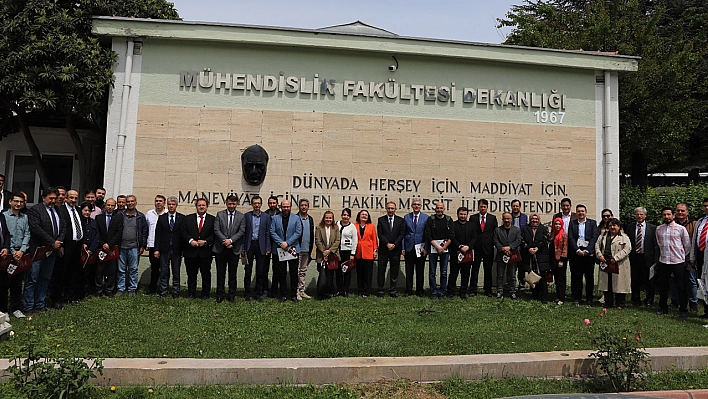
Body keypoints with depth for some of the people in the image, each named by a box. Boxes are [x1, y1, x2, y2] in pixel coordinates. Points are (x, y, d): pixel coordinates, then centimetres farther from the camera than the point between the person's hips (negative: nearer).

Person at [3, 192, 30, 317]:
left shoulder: (25, 217, 11)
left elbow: (27, 235, 6)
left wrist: (21, 251, -7)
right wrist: (12, 252, -12)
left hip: (20, 253, 4)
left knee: (17, 283, 9)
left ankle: (16, 308, 17)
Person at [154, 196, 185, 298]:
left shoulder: (182, 218, 3)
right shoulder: (161, 217, 7)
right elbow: (157, 234, 5)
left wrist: (183, 249, -6)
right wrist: (157, 249, -2)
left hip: (176, 250, -1)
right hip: (164, 249, 1)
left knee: (176, 272, 5)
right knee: (164, 272, 5)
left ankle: (175, 293, 14)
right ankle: (163, 292, 14)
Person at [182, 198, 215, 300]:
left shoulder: (212, 219, 5)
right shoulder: (188, 218, 10)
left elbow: (214, 234, -1)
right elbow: (184, 232, 3)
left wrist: (205, 241, -14)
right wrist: (190, 240, -13)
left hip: (206, 252, -1)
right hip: (191, 251, 1)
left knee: (206, 274, 5)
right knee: (191, 274, 9)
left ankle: (205, 294, 16)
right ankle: (191, 294, 20)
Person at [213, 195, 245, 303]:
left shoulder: (241, 216, 5)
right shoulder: (220, 214, 5)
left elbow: (242, 231, -3)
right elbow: (216, 230, -2)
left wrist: (231, 240, -15)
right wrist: (225, 241, -12)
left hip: (234, 249, 0)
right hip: (221, 248, 0)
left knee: (233, 273, 6)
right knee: (220, 273, 5)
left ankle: (232, 295, 15)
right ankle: (220, 295, 14)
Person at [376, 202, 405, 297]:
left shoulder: (401, 220, 7)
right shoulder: (381, 220, 5)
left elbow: (402, 234, 0)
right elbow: (380, 234, -2)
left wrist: (394, 244, -10)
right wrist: (387, 244, -13)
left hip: (396, 249, 1)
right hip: (383, 249, 0)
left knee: (394, 271, 5)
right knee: (381, 270, 3)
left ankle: (392, 290, 13)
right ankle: (380, 290, 10)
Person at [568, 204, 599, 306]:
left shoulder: (592, 223, 8)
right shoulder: (572, 223, 10)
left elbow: (594, 237, -1)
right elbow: (570, 238, 1)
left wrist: (587, 250, -12)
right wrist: (577, 250, -11)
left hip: (589, 253, 0)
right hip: (576, 253, 0)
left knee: (589, 277, 3)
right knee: (576, 277, 2)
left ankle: (589, 299, 12)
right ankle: (577, 298, 9)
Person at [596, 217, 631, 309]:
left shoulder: (624, 237, 0)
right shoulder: (603, 236, 15)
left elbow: (627, 249, -11)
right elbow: (597, 245, 14)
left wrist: (615, 258, -18)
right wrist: (600, 255, -4)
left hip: (619, 265, -4)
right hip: (605, 263, 5)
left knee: (619, 284, -1)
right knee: (606, 284, 8)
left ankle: (620, 304, 10)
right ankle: (608, 303, 18)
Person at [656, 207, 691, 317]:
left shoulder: (681, 228, -3)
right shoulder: (659, 229, 6)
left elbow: (687, 245, 5)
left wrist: (682, 255, 12)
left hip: (678, 262, -3)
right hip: (663, 262, 3)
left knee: (681, 287, 3)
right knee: (663, 286, 10)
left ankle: (683, 309, 15)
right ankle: (663, 308, 22)